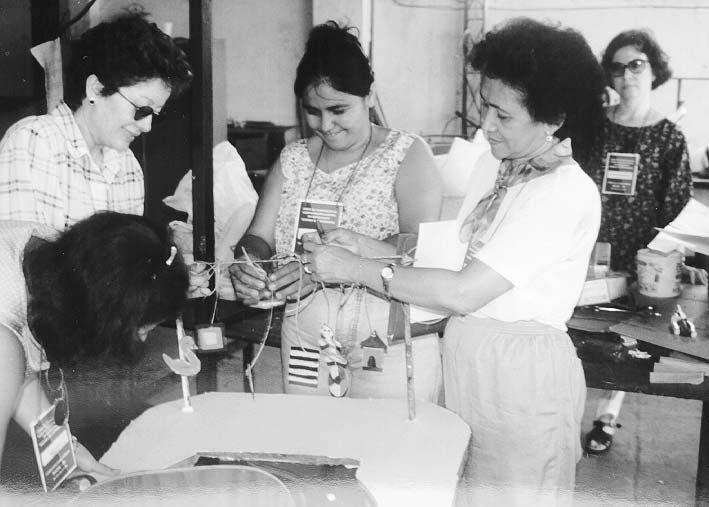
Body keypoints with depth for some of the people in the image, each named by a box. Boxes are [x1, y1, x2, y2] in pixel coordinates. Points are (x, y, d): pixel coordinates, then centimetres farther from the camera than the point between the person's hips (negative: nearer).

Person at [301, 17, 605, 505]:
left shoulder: (566, 194, -19)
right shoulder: (497, 166, 7)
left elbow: (464, 291, -22)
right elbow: (450, 259, 7)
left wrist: (356, 270, -17)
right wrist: (364, 246, -5)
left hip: (523, 369, -7)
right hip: (467, 354, 7)